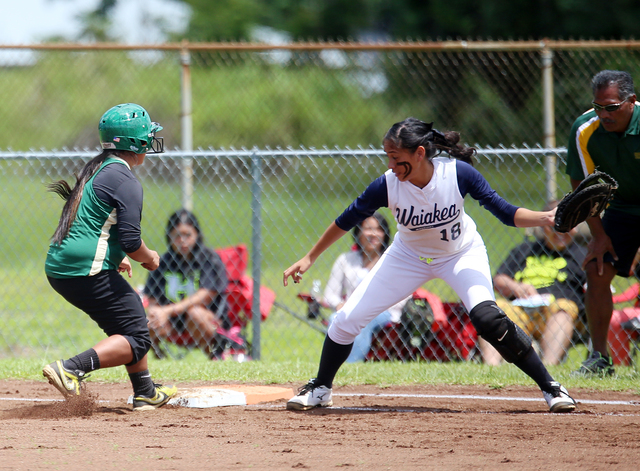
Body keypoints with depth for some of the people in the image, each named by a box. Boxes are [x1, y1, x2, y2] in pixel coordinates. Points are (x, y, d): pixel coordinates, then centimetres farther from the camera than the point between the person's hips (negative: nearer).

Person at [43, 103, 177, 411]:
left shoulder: (95, 170, 17)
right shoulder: (125, 182, -12)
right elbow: (131, 242, -17)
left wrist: (114, 257, 31)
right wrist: (149, 258, 4)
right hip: (88, 271, -10)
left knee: (131, 319, 24)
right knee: (137, 338, -6)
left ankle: (145, 393, 29)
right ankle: (71, 369, -23)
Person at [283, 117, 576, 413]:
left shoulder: (458, 173, -31)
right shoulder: (387, 185, -27)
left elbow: (505, 212, -24)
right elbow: (347, 220, -12)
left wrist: (547, 218, -41)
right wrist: (309, 258, -6)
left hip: (462, 253, -2)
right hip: (408, 257, 3)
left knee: (487, 318, -28)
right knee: (347, 319, -3)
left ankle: (550, 387, -14)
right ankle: (320, 389, 24)